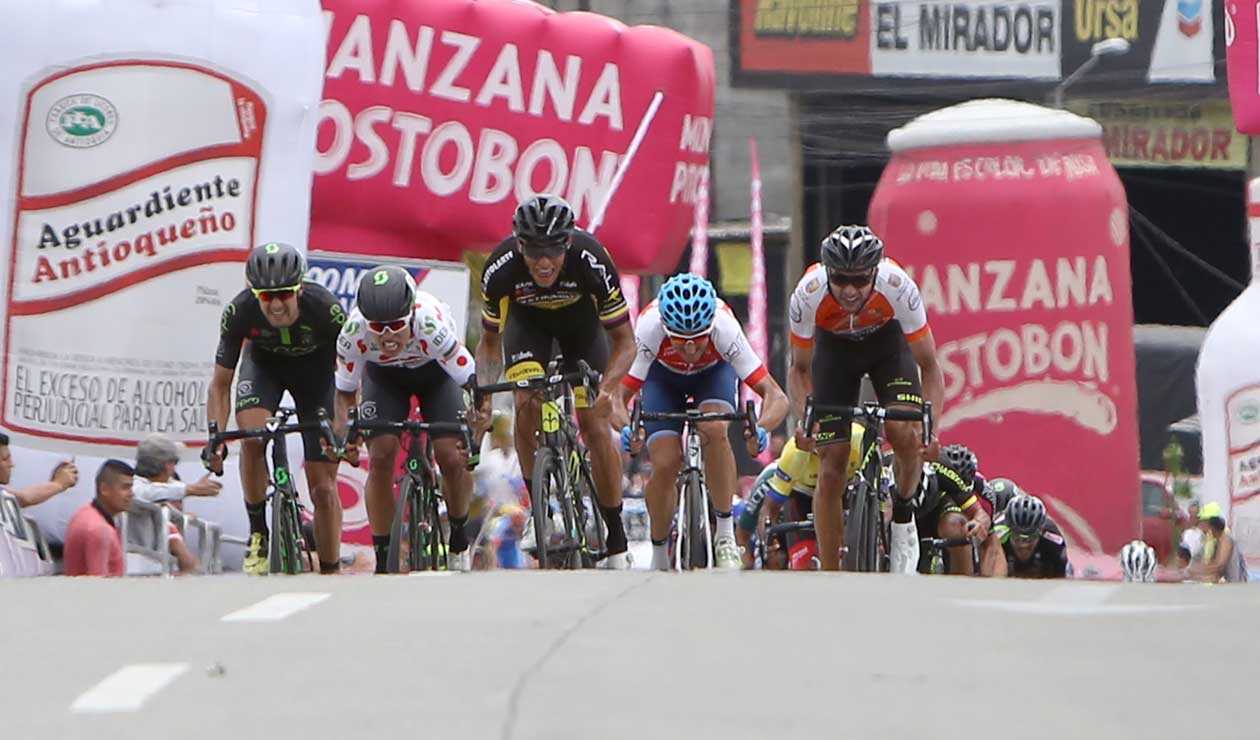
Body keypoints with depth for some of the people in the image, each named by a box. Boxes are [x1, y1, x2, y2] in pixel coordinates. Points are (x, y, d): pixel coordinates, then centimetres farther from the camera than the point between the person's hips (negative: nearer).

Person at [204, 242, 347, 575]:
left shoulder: (325, 308, -35)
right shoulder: (239, 311, -31)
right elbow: (221, 383, -21)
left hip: (315, 367, -1)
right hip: (264, 363, 1)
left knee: (322, 487, -6)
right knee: (251, 436, -31)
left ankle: (331, 573, 7)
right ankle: (258, 534, -12)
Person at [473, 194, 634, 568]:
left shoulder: (591, 260, -38)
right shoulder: (501, 268, -35)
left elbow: (624, 341, -28)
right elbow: (490, 340, -18)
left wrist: (605, 389, -45)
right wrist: (483, 395, -34)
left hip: (581, 319, -1)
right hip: (528, 321, 1)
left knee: (595, 424, -9)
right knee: (527, 405, -23)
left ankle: (617, 541, 0)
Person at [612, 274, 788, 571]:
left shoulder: (724, 328, -40)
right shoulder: (649, 327, -40)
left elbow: (776, 396, -40)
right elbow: (617, 395, -39)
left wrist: (761, 428, -60)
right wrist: (626, 428, -60)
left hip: (714, 371, 0)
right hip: (663, 375, 0)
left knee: (714, 429, -32)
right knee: (665, 465, -15)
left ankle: (726, 535, -20)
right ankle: (659, 559, 8)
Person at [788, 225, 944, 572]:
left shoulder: (899, 288, -36)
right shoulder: (808, 294, -35)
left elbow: (929, 366, -26)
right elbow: (799, 368, -18)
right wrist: (804, 419, -36)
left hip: (887, 339, -1)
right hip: (834, 345, 1)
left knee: (904, 431, -28)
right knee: (831, 468, -6)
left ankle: (903, 516, 1)